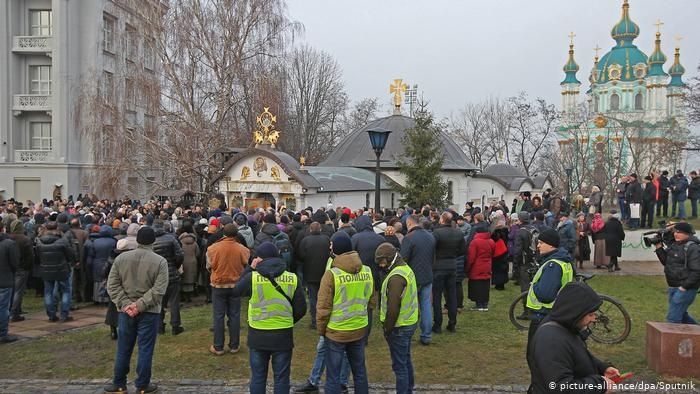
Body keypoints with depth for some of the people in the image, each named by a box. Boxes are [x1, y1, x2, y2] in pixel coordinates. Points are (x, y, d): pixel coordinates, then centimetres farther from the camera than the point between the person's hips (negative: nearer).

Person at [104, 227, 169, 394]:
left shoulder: (121, 258, 2)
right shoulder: (160, 261, -8)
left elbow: (112, 285, -1)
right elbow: (158, 290, -16)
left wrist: (126, 303, -6)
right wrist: (140, 305, -14)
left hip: (126, 311, 3)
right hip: (149, 312, -3)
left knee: (123, 349, 13)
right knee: (145, 349, 6)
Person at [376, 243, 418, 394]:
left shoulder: (396, 277, -24)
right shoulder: (406, 269, 7)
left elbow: (393, 308, -25)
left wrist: (387, 329, -14)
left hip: (399, 327, -10)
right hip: (409, 323, 10)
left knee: (399, 365, -1)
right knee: (406, 360, 22)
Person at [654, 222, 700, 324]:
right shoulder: (675, 245, 10)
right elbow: (666, 262, 14)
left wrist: (684, 286, -21)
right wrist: (659, 248, 2)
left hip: (685, 289, -9)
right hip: (673, 287, 9)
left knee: (673, 318, -8)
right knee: (681, 315, 23)